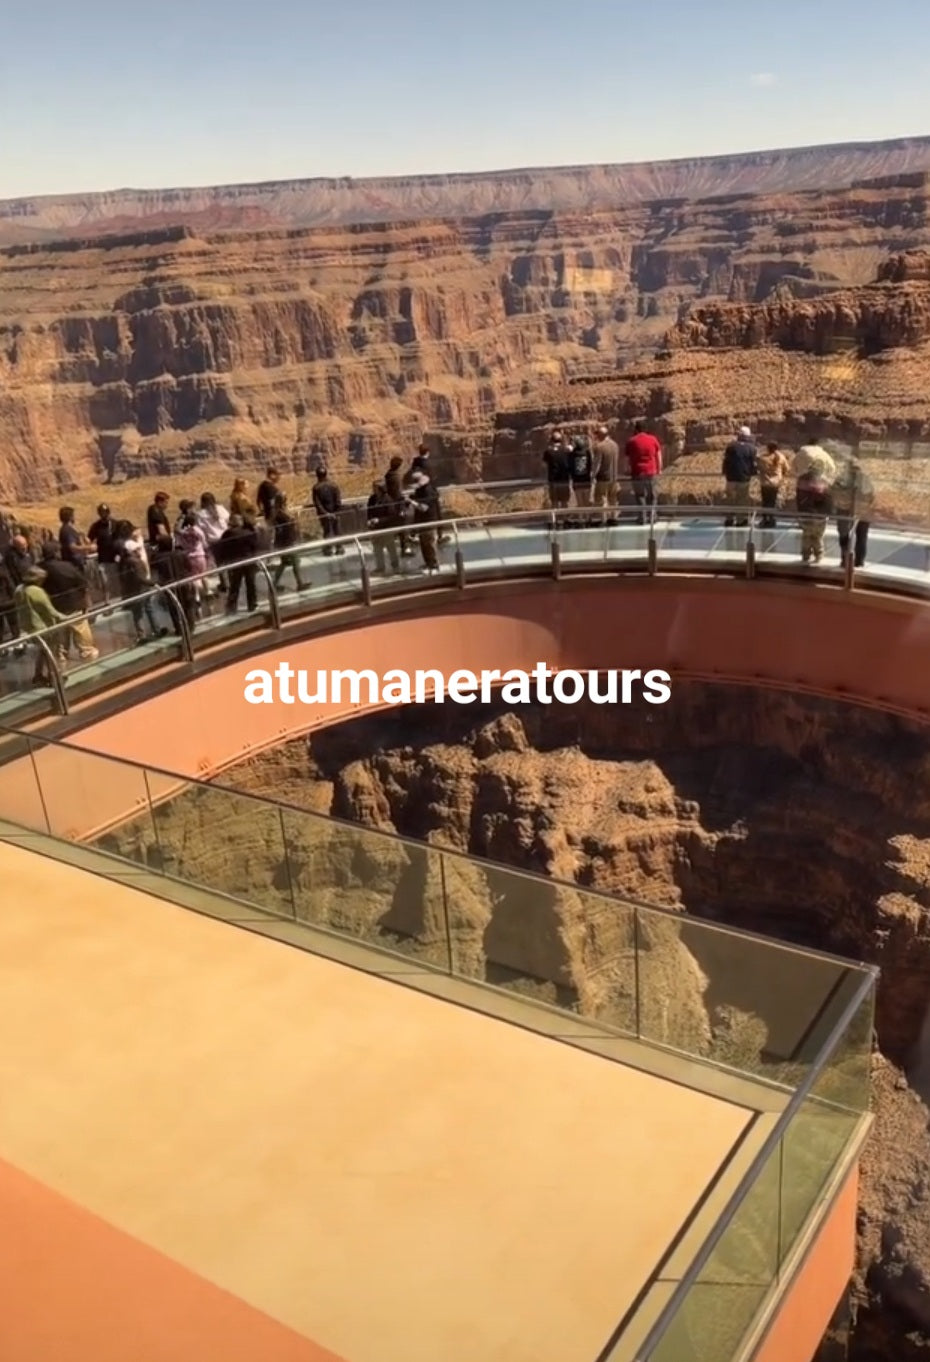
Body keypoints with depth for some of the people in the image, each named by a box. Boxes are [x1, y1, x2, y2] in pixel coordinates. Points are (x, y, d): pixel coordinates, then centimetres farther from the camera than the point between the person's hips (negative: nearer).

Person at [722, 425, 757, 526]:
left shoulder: (731, 446, 0)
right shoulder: (752, 448, -4)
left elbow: (726, 460, 3)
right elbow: (755, 463, -2)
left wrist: (725, 473, 11)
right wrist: (753, 472, 13)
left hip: (731, 476, 1)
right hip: (745, 477, -1)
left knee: (730, 498, 12)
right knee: (743, 499, 6)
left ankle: (729, 519, 15)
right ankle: (741, 520, 7)